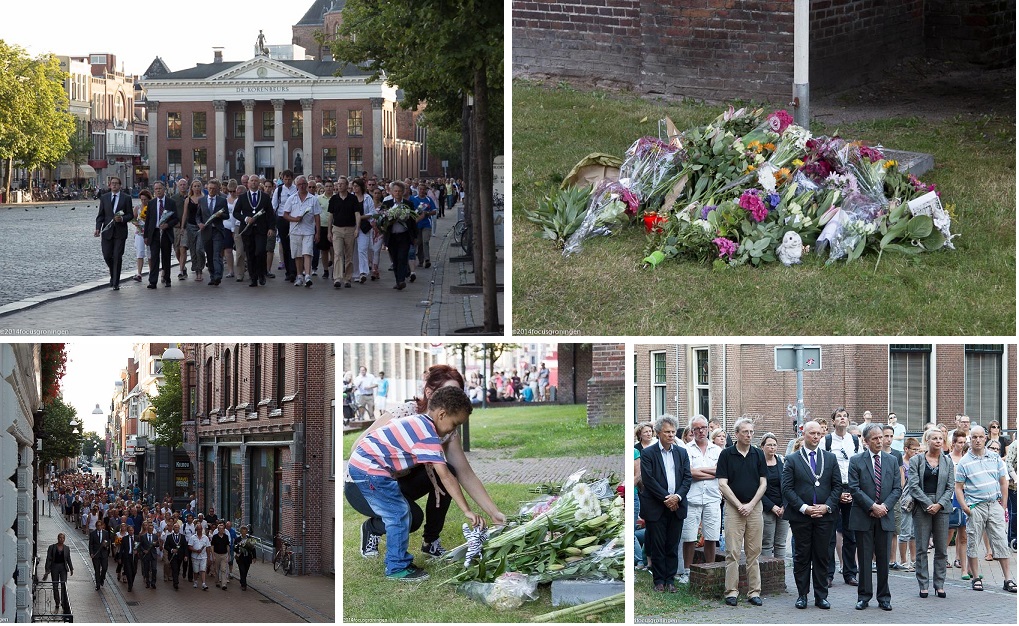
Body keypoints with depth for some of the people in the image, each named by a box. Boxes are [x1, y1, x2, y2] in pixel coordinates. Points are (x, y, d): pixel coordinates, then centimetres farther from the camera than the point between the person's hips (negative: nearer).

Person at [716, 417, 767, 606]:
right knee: (732, 552, -4)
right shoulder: (726, 455, 0)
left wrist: (750, 505, -6)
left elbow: (763, 483, 6)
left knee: (754, 552, 4)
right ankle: (731, 591, -1)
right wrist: (740, 505, -10)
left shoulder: (758, 454, 7)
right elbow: (722, 484, -4)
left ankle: (754, 592, 7)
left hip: (755, 507, 2)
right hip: (733, 507, -2)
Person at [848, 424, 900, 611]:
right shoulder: (856, 461, 0)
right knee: (865, 558, 2)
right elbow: (854, 488, -6)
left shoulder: (892, 461, 10)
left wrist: (885, 506, -9)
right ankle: (864, 596, 8)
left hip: (885, 517, 2)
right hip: (863, 517, -2)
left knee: (884, 559, 5)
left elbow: (897, 488, 6)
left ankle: (884, 597, 12)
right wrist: (872, 506, -14)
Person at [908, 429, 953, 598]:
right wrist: (928, 504, -13)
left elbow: (950, 487, 5)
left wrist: (939, 504, -10)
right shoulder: (916, 461, 3)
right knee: (922, 548, -2)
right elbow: (913, 485, -4)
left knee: (942, 549, 2)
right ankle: (923, 585, 3)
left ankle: (939, 584, 8)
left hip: (942, 507, 2)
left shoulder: (948, 462, 10)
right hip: (921, 507, -2)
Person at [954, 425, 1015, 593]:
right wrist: (964, 507, -11)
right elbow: (958, 487, 0)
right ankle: (976, 578, 12)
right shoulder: (964, 463, -1)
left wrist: (1003, 505, 7)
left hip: (994, 505, 2)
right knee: (973, 543, 1)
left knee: (1001, 542, 0)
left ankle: (1007, 579, 2)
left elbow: (1003, 482, 12)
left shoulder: (995, 458, 8)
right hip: (975, 507, -2)